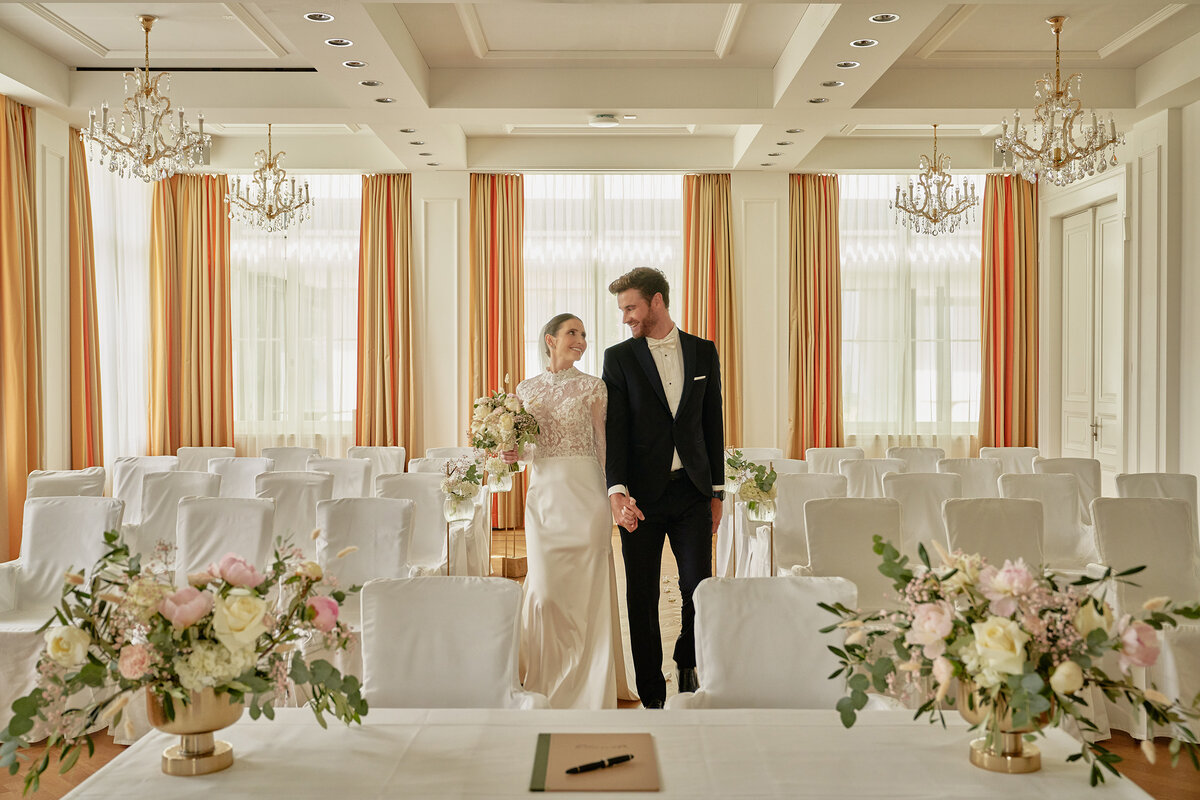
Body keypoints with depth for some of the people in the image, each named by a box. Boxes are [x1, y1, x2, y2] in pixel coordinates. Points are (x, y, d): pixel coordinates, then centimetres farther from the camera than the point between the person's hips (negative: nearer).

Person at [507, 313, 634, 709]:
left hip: (585, 488, -2)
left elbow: (603, 443, 2)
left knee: (584, 583, -2)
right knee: (545, 587, 0)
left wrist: (613, 495, -4)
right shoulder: (527, 389, 11)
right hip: (544, 489, 2)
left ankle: (586, 684, 12)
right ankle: (548, 679, 18)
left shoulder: (592, 387, 3)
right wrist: (510, 452, -4)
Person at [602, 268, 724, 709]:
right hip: (641, 494, -1)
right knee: (642, 597, 4)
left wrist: (716, 491, 9)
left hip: (691, 491, 1)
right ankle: (651, 694, 19)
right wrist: (617, 490, -20)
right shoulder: (618, 357, 1)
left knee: (699, 589, 1)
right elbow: (614, 429, -7)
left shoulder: (703, 352, 7)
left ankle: (687, 664, 30)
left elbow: (713, 424, 10)